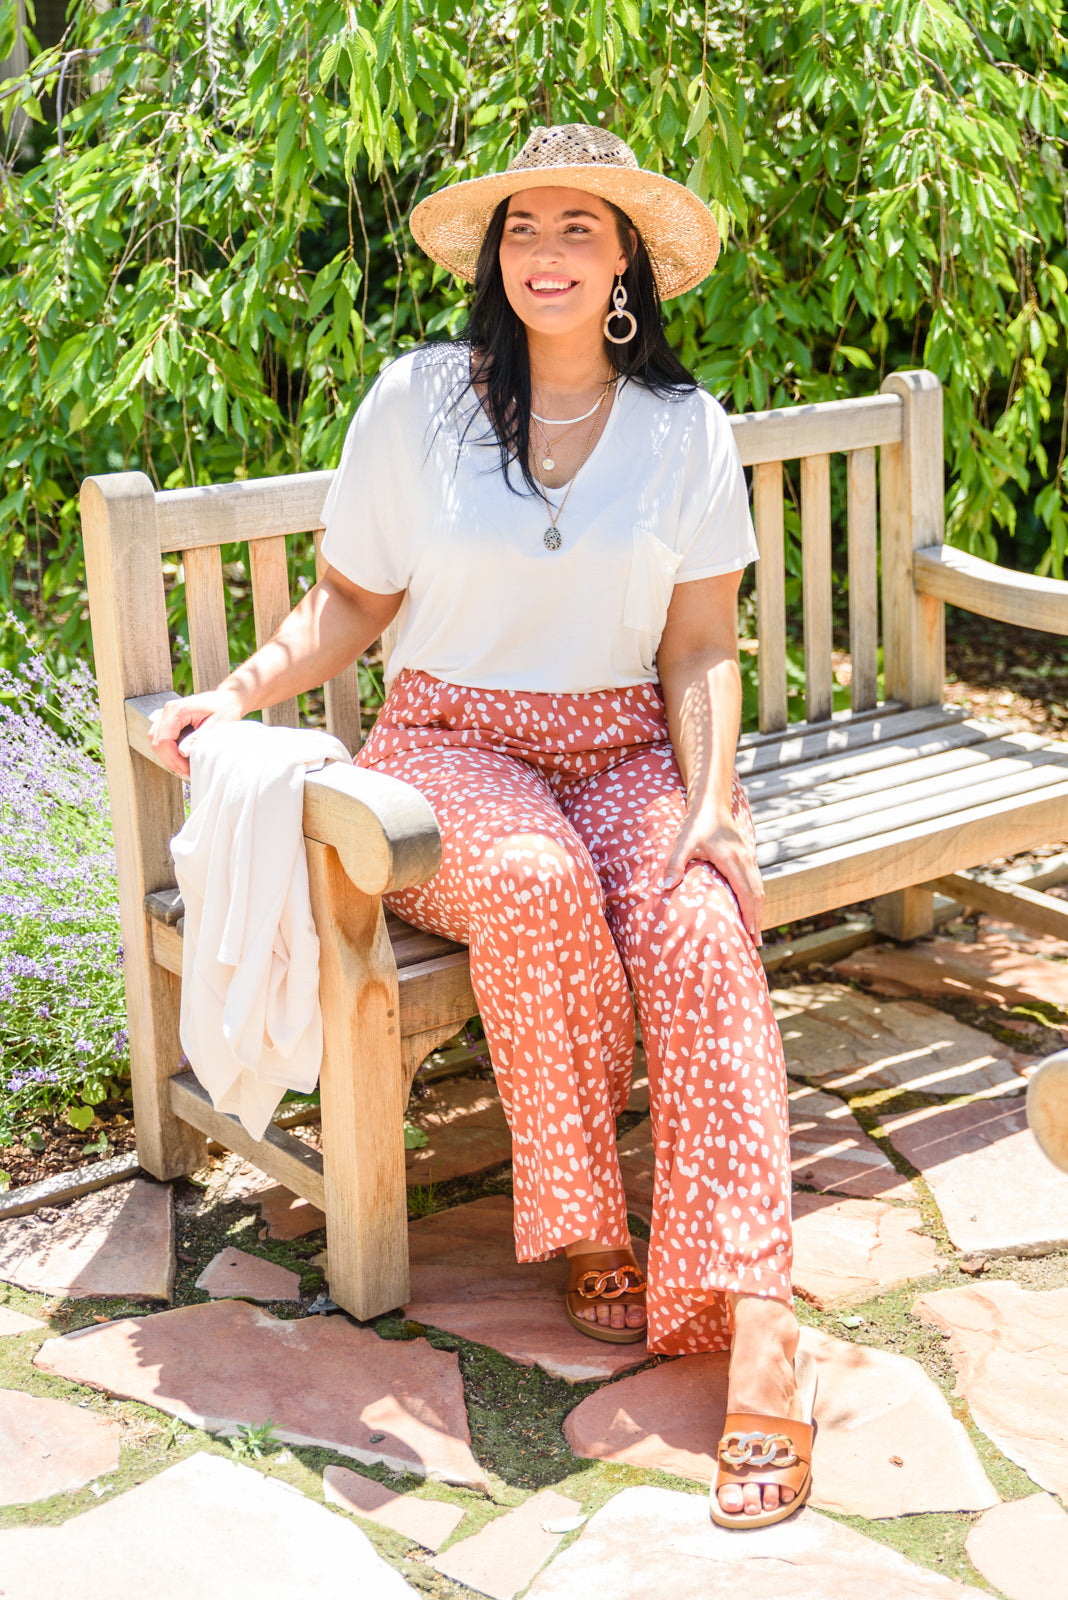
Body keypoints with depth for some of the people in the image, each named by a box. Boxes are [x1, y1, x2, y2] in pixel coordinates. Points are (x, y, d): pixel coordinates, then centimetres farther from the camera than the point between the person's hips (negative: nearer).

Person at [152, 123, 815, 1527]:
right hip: (452, 743, -1)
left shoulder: (686, 429, 5)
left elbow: (701, 648, 4)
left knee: (698, 920, -30)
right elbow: (352, 600, 7)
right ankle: (585, 1232, -18)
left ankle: (755, 1319, -35)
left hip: (625, 754, 1)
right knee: (534, 882, -36)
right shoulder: (415, 401, 1)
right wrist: (237, 693, -9)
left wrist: (712, 806, -12)